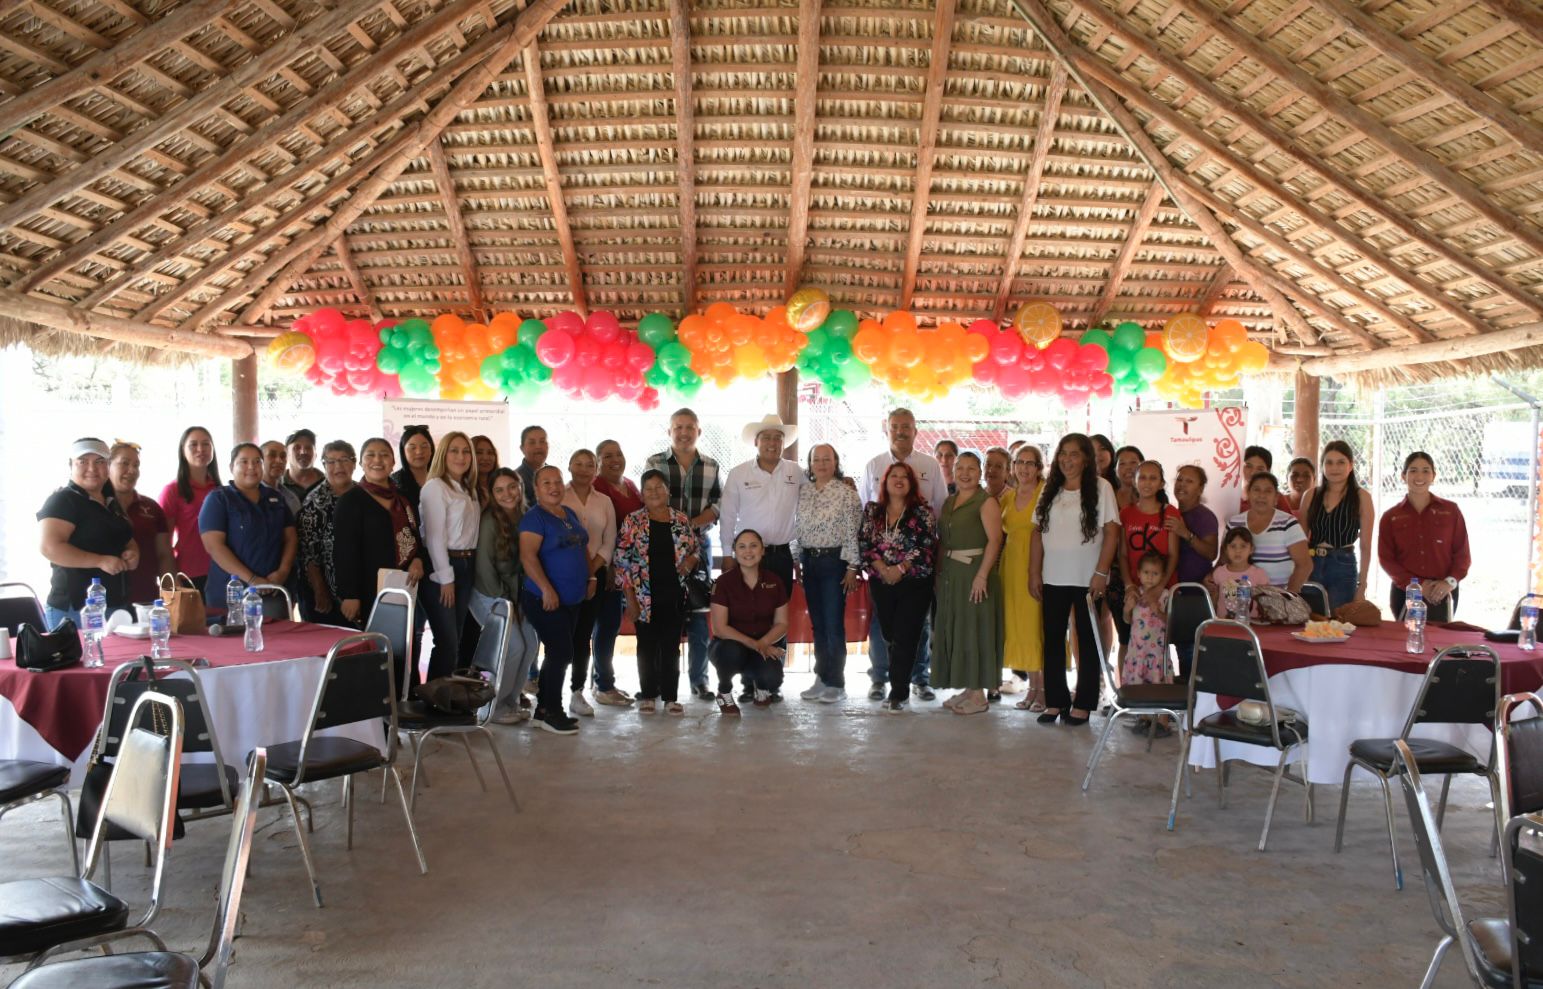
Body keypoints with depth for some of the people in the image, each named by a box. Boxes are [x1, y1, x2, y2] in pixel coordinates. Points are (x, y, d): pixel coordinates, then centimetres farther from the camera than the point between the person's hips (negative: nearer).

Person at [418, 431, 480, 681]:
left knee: (455, 639, 11)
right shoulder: (435, 486, -8)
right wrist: (445, 578, -16)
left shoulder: (469, 490, 16)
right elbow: (434, 536, -13)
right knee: (447, 642, -8)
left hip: (466, 567, 8)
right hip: (441, 569, -8)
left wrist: (468, 570, 4)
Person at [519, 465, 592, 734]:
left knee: (559, 654, 11)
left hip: (572, 600, 8)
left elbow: (582, 549, 24)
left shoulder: (571, 514, 14)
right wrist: (547, 589, -26)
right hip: (545, 599, -8)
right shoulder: (534, 518, -11)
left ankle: (544, 709, 21)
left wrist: (590, 577, 13)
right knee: (562, 652, -10)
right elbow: (528, 556, -20)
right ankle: (551, 712, 1)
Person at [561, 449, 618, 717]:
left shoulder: (604, 502, 12)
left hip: (594, 574, 4)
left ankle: (578, 692, 12)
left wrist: (594, 566, -7)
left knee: (584, 634, 6)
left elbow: (609, 542, 9)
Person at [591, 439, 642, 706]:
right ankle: (604, 686, 10)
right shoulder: (597, 488, -12)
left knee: (611, 623, 15)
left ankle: (603, 680, 25)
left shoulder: (630, 485, 15)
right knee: (608, 623, -2)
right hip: (608, 565, -8)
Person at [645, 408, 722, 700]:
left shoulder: (711, 467, 11)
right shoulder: (655, 463, 5)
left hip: (699, 545, 2)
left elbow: (720, 504, 5)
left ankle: (699, 678, 11)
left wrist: (693, 523, -12)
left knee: (700, 613, 2)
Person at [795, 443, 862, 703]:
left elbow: (853, 532, -9)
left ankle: (836, 682, 6)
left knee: (834, 624, -3)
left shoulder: (847, 492, -6)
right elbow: (798, 530, 13)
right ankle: (822, 678, 19)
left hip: (834, 561, -5)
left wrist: (853, 567, -12)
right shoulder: (803, 492, 9)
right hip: (809, 561, 5)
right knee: (817, 623, 11)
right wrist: (797, 561, 10)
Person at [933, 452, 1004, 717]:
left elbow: (994, 540, -16)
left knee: (975, 630, -3)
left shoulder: (986, 501, -8)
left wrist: (982, 575, -23)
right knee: (954, 630, 10)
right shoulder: (949, 502, 15)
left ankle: (979, 695, 5)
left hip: (975, 572, -8)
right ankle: (967, 688, 21)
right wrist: (940, 572, 8)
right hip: (950, 574, 8)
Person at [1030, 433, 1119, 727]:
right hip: (1053, 579, 4)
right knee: (1053, 640, 8)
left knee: (1088, 642, 5)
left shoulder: (1100, 488, -5)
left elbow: (1112, 532, -8)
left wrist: (1101, 573, -14)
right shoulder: (1050, 489, 8)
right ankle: (1055, 701, 17)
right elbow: (1037, 532, 8)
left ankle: (1083, 704, 12)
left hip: (1087, 579, -4)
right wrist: (1034, 573, 3)